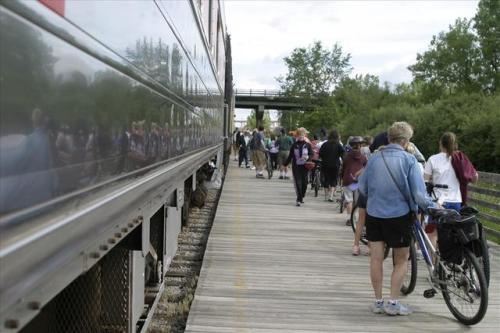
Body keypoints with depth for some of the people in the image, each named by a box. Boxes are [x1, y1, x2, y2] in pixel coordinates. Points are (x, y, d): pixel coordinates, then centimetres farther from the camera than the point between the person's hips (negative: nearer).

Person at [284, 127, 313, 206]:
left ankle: (302, 197, 23)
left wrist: (307, 157, -20)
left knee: (304, 183, 2)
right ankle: (298, 200, -6)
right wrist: (285, 164, 8)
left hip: (304, 166, 1)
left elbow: (311, 154, 1)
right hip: (296, 166, 0)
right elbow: (290, 156, 10)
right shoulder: (294, 145, 5)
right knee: (298, 183, -7)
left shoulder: (307, 145, 4)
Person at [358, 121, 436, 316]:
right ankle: (393, 303, 8)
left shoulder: (375, 158, 1)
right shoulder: (408, 160, -9)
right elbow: (418, 193, -13)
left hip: (374, 214, 3)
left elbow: (362, 187, 9)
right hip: (399, 214, -3)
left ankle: (378, 301, 17)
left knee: (376, 258, 9)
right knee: (401, 260, 11)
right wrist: (431, 207, 2)